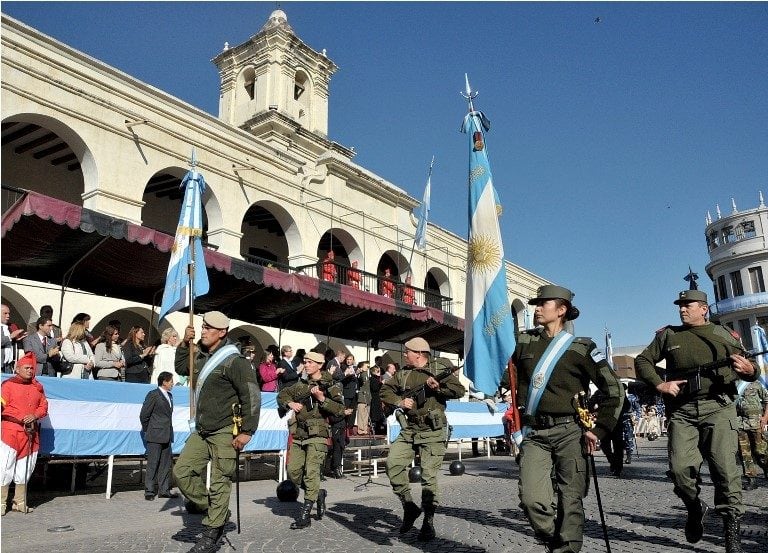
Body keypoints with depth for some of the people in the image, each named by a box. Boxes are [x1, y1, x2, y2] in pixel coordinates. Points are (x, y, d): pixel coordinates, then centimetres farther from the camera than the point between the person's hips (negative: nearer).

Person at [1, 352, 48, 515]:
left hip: (31, 433, 5)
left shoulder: (38, 387, 14)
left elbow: (44, 406, 12)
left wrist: (35, 415, -7)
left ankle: (20, 502, 21)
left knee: (25, 469, 11)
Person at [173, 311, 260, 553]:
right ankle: (208, 506, 25)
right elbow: (181, 368, 31)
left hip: (225, 432, -8)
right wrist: (185, 344, 15)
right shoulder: (200, 356, 11)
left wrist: (247, 431, -17)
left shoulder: (234, 361, -15)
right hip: (201, 430, 8)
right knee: (181, 471, 5)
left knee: (219, 483, -1)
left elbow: (252, 397, -16)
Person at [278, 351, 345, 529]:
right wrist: (290, 403, 3)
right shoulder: (301, 385, 14)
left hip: (317, 435, -6)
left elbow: (340, 409, -10)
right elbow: (282, 395, 24)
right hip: (299, 435, 6)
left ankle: (305, 515, -5)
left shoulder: (330, 386, -2)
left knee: (311, 472, -12)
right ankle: (319, 494, 28)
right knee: (293, 471, 5)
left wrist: (322, 399, -20)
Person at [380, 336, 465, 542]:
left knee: (429, 475, -4)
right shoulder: (402, 373, 11)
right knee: (393, 463, -7)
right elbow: (385, 390, 10)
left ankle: (428, 521, 12)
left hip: (432, 431, -5)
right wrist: (399, 401, -7)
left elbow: (459, 390, -7)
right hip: (409, 430, 5)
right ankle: (409, 506, 11)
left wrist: (438, 387, -21)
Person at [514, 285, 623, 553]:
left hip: (569, 432, -2)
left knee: (570, 503, -1)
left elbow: (614, 391, 2)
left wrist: (599, 430, -3)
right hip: (534, 434, 2)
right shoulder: (525, 342, 9)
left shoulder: (581, 348, 0)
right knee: (531, 499, -11)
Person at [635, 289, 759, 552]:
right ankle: (695, 508, 22)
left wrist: (749, 370, -13)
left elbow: (751, 370, 12)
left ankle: (732, 528, 5)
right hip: (681, 410, 1)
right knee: (680, 468, -7)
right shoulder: (668, 335, 14)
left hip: (718, 407, -1)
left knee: (725, 467, -9)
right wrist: (659, 384, -1)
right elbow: (642, 361, 15)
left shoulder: (724, 334, 13)